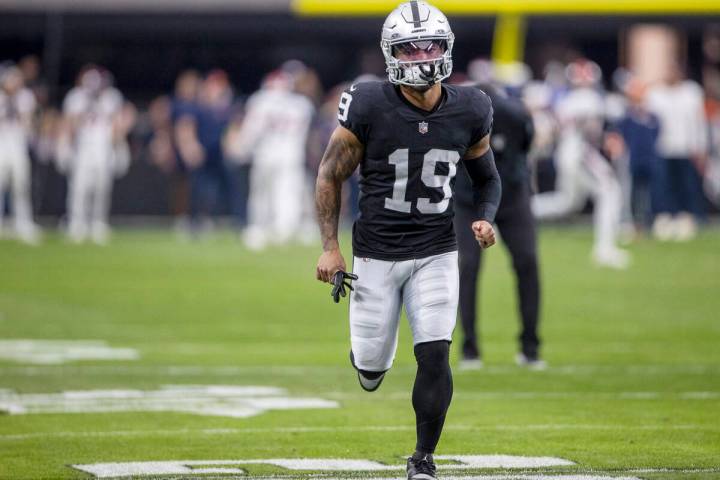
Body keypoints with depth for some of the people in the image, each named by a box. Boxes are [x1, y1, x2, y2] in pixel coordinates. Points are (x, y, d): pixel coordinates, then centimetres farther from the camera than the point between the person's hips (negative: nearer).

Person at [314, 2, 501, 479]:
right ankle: (375, 353, 45)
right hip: (377, 254, -1)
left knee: (435, 356, -12)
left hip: (436, 255, 1)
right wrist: (330, 247, -8)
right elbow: (331, 176, -3)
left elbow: (487, 176, 13)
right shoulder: (369, 106, -13)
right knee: (372, 366, 6)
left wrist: (486, 220, -6)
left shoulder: (468, 111, -4)